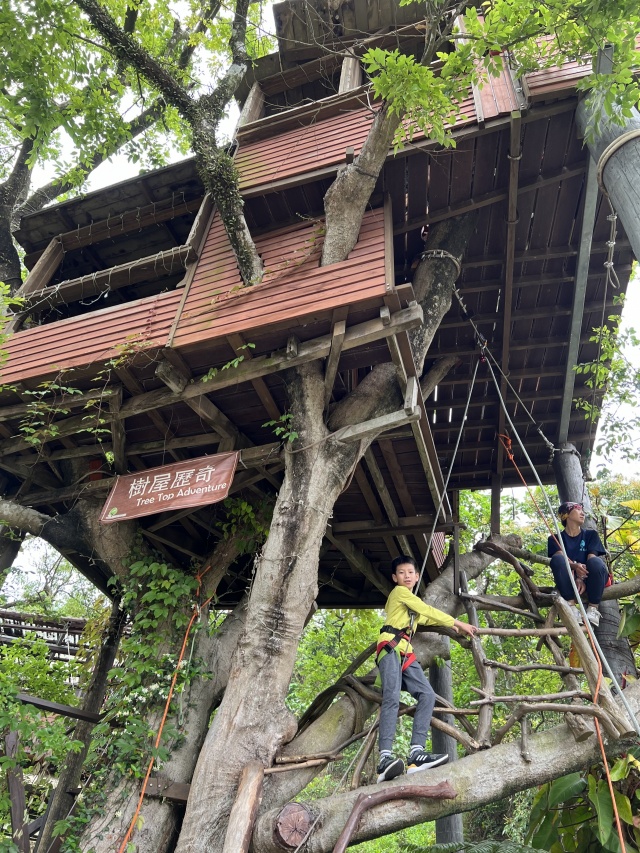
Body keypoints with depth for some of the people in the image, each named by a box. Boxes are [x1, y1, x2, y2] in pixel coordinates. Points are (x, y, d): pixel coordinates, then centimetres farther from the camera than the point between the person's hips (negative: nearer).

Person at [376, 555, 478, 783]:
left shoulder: (410, 605, 32)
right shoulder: (399, 592, 5)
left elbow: (423, 618, 47)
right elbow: (429, 610, 1)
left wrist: (448, 625, 42)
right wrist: (457, 623, 7)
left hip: (406, 653, 9)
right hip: (391, 648, -9)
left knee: (427, 695, -10)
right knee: (392, 698, -24)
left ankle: (416, 753, -19)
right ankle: (385, 759, -34)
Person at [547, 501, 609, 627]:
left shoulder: (591, 535, 13)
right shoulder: (555, 539, 10)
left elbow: (591, 559, -4)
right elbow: (561, 558, -11)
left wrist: (582, 579, -23)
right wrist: (575, 566, -34)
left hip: (589, 580, 1)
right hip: (569, 581, 0)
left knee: (595, 562, -31)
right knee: (557, 559, -30)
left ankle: (593, 609, -21)